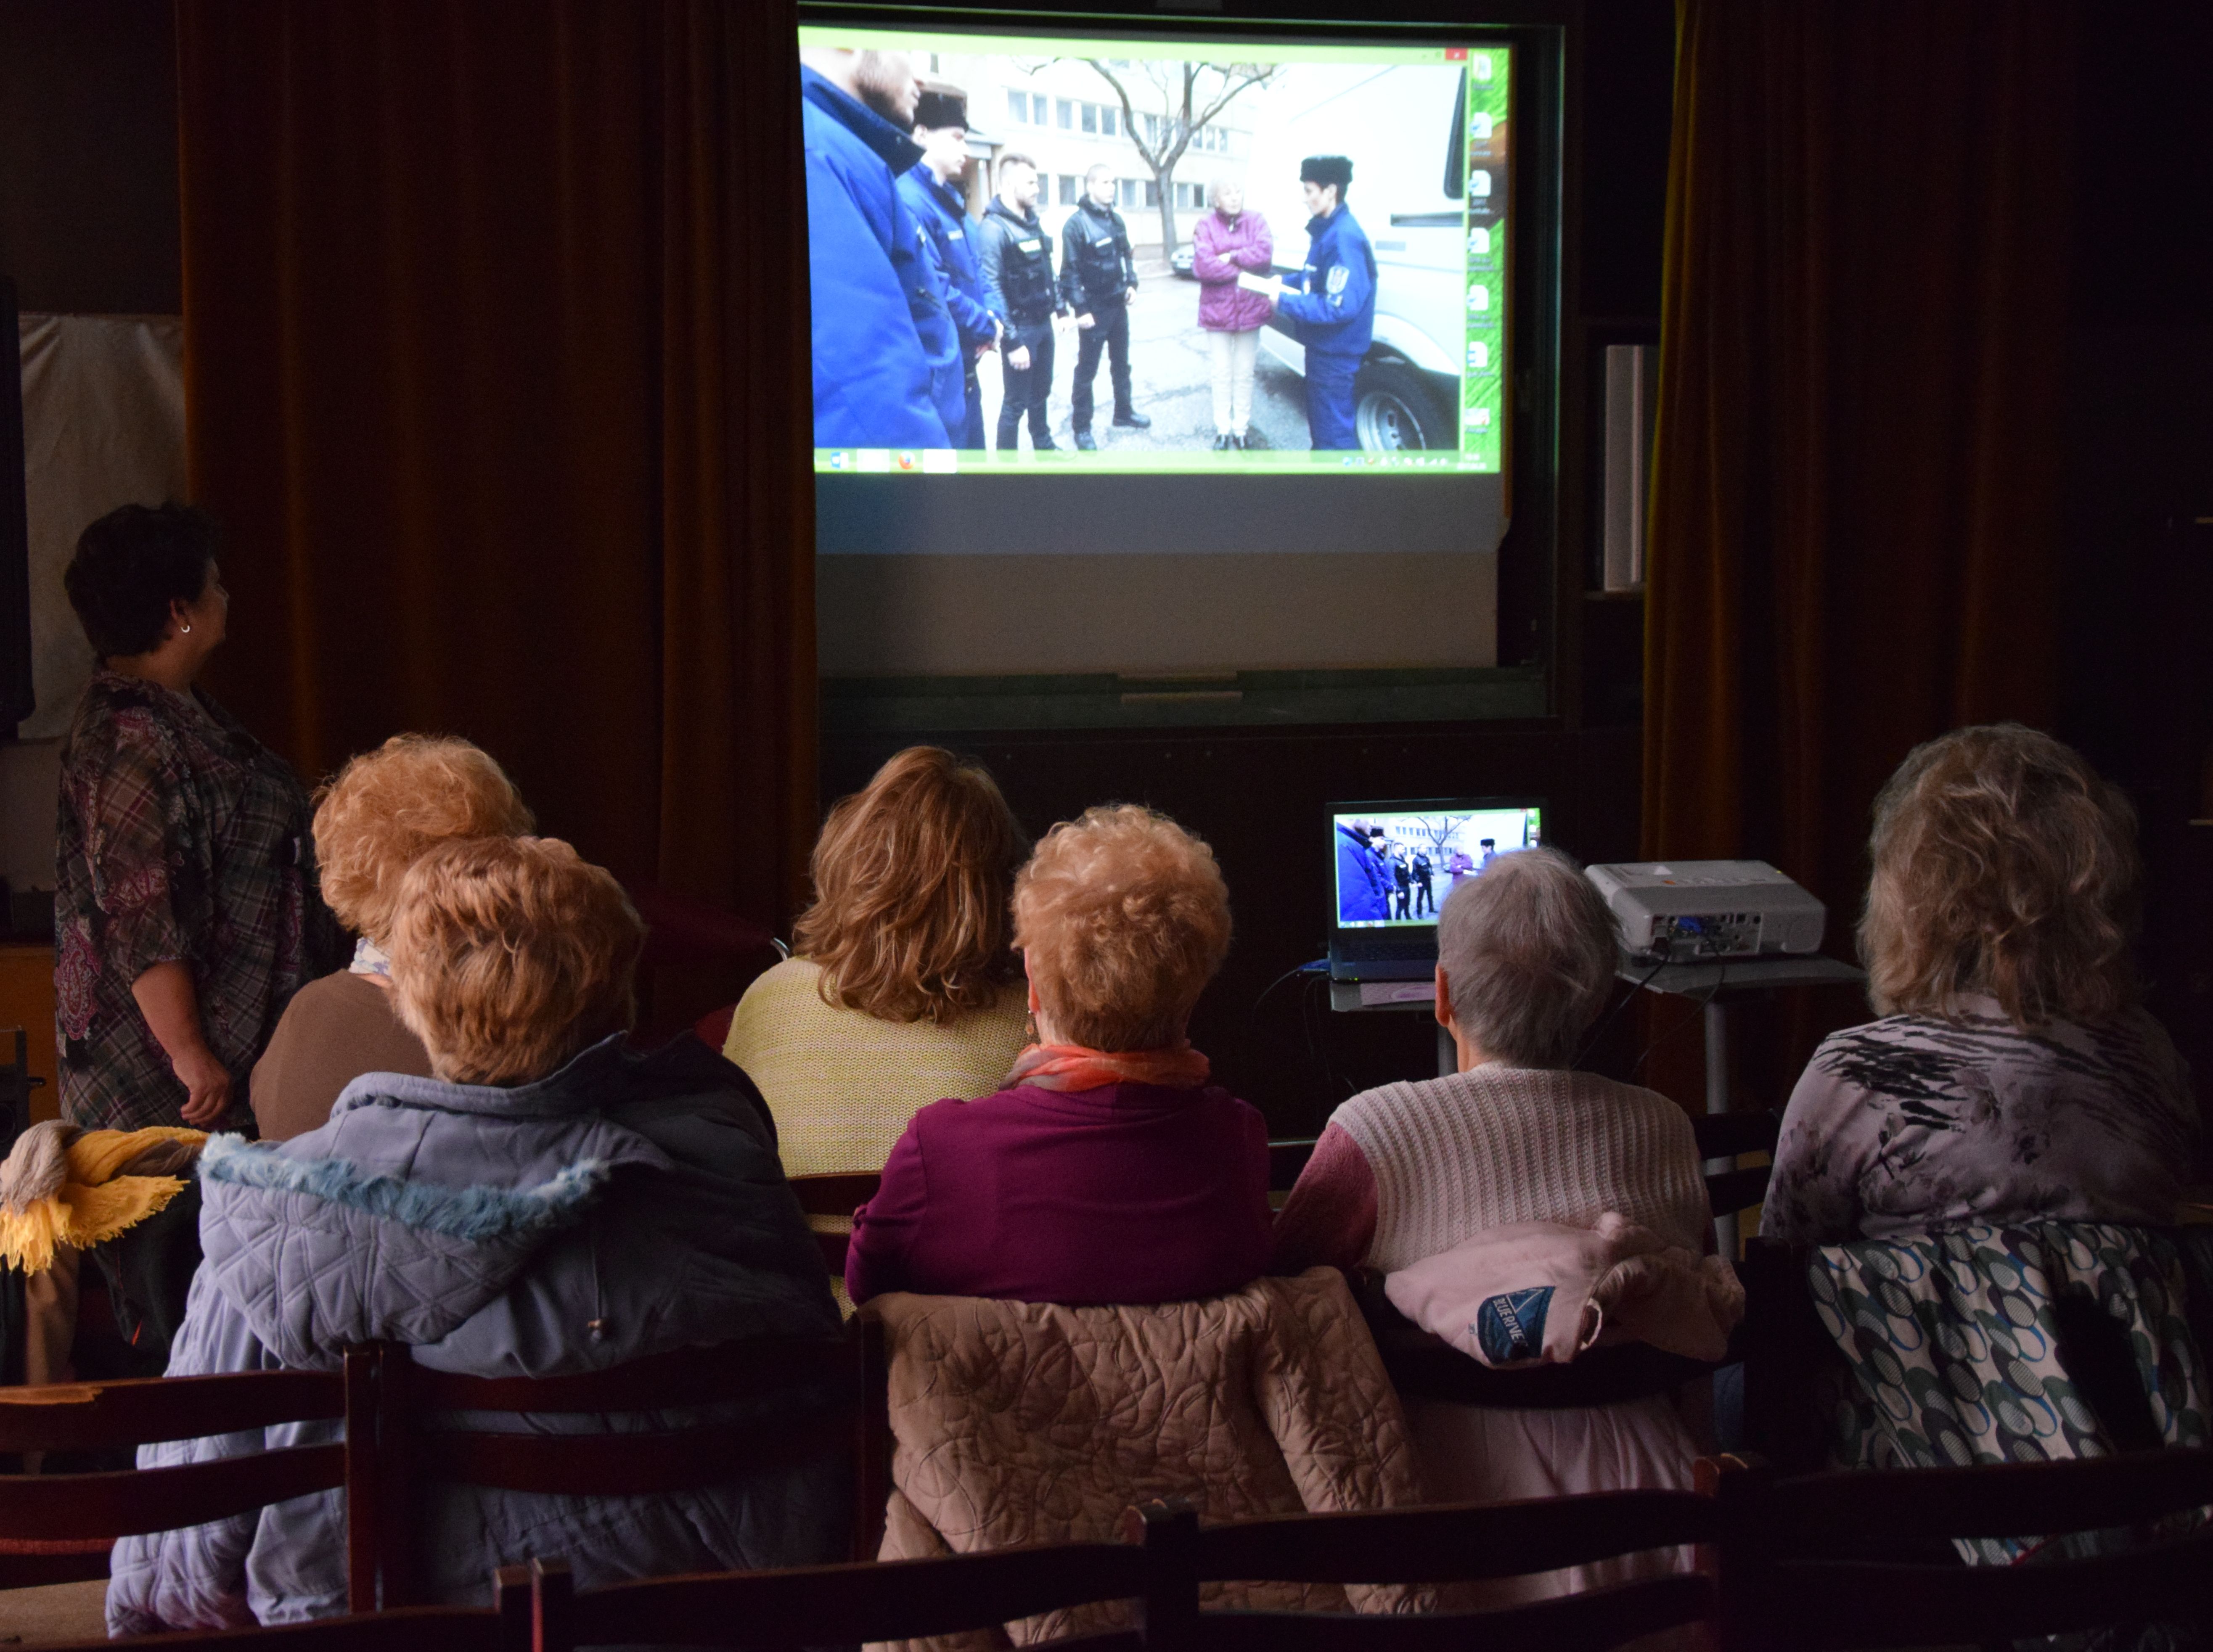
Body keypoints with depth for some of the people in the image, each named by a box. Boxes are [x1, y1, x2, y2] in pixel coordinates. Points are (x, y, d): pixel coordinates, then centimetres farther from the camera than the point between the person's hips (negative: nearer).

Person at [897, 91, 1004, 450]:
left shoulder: (953, 201, 14)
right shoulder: (910, 200, -18)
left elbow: (974, 276, 20)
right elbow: (933, 291, -25)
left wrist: (995, 318, 1)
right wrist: (989, 327, -13)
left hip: (964, 365, 10)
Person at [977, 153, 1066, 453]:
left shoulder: (1033, 222, 9)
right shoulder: (995, 228, -19)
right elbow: (992, 288, -24)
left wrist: (1061, 308, 18)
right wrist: (1012, 341, -25)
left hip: (1043, 324, 8)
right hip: (1020, 327, -8)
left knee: (1041, 392, 22)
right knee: (1016, 401, 0)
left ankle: (1044, 446, 37)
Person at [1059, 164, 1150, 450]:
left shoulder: (1116, 220, 7)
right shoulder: (1076, 224, -16)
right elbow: (1070, 271, -17)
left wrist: (1131, 283, 3)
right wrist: (1080, 309, -20)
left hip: (1118, 305, 7)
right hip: (1094, 309, -7)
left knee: (1121, 363, 19)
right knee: (1087, 370, 1)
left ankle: (1124, 413, 33)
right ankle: (1082, 428, 8)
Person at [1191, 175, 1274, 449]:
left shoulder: (1256, 221, 1)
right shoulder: (1205, 226, -4)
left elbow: (1265, 253, -16)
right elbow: (1202, 266, -17)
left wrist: (1230, 257, -16)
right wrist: (1242, 272, -14)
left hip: (1250, 310, 1)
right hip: (1217, 311, -1)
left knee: (1244, 374, 8)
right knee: (1222, 373, 7)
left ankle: (1241, 428, 18)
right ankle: (1223, 429, 17)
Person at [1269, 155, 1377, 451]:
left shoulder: (1344, 238, -25)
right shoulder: (1326, 230, 8)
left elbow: (1341, 306, -30)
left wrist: (1286, 302, -24)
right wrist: (1285, 282, 5)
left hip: (1335, 354, -11)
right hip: (1323, 347, 11)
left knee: (1334, 432, -4)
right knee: (1321, 423, 24)